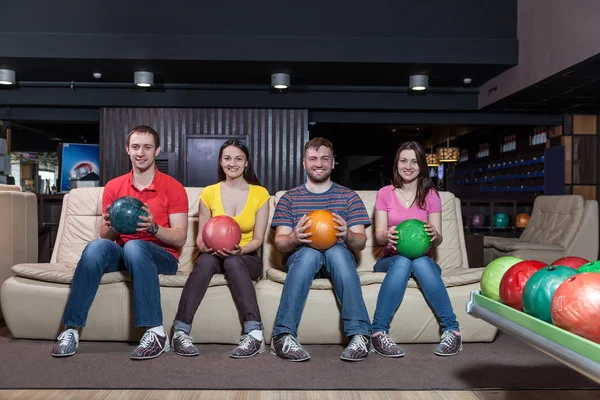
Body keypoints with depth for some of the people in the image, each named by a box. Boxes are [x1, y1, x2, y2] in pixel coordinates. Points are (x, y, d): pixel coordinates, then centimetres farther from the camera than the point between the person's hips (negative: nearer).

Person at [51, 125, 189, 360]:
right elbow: (105, 236, 8)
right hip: (121, 253, 3)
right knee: (97, 245, -29)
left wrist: (153, 227, -25)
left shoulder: (173, 188, -3)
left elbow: (180, 238, -6)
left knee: (134, 247, -36)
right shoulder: (113, 187, 7)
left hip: (160, 256, -3)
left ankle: (156, 332, -36)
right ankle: (72, 329, -26)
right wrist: (112, 226, -16)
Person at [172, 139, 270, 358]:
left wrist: (239, 250, -23)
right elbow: (201, 236, 5)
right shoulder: (209, 193, 4)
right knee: (205, 261, -35)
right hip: (214, 255, 1)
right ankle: (180, 332, -37)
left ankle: (255, 334, -43)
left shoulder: (260, 193, 0)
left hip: (246, 258, -1)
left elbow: (258, 239, -2)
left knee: (233, 262, -36)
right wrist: (205, 245, -19)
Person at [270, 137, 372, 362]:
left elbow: (361, 242, 2)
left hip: (339, 257, 0)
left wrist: (347, 235, -23)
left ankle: (359, 335, -35)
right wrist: (294, 238, -23)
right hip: (300, 258, 0)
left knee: (336, 250, -35)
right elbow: (280, 242, 2)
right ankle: (283, 335, -36)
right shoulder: (289, 198, 11)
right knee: (310, 251, -35)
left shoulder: (349, 197, 11)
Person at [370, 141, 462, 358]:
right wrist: (387, 236, -28)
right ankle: (378, 332, -36)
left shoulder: (431, 195, 6)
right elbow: (378, 235, -3)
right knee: (403, 261, -36)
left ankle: (452, 330, -31)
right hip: (391, 260, 0)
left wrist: (434, 234, -26)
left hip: (424, 260, 0)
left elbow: (438, 239, -1)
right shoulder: (385, 193, 5)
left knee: (420, 262, -36)